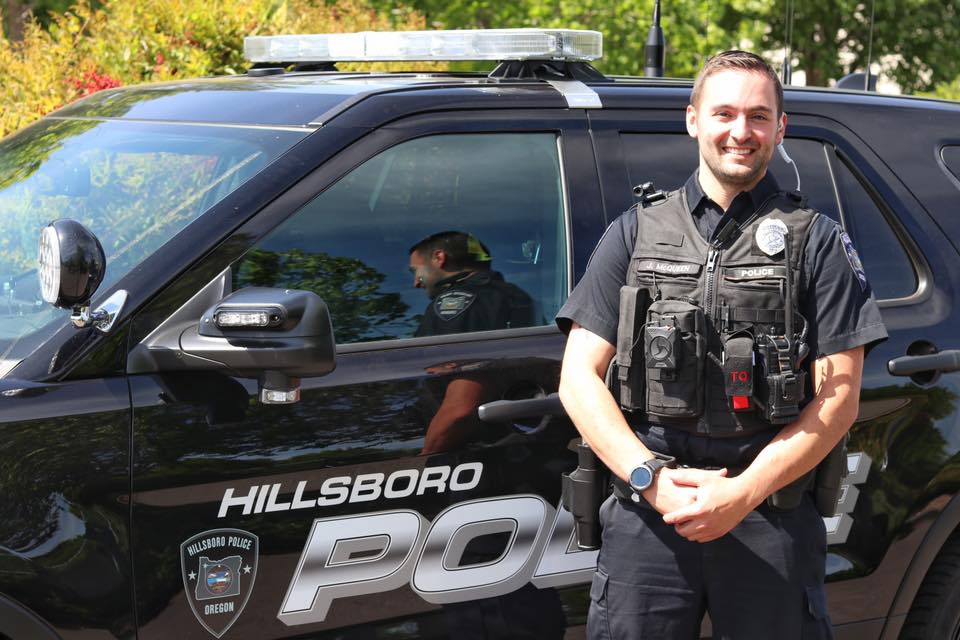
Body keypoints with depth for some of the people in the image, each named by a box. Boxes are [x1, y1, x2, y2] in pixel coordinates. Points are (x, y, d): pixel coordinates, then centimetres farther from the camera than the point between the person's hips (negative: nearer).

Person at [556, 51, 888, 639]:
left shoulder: (817, 242, 7)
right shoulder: (636, 233, 11)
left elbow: (839, 399, 0)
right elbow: (579, 378, 5)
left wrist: (743, 492, -11)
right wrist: (651, 478, -9)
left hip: (772, 520, -1)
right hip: (646, 516, 1)